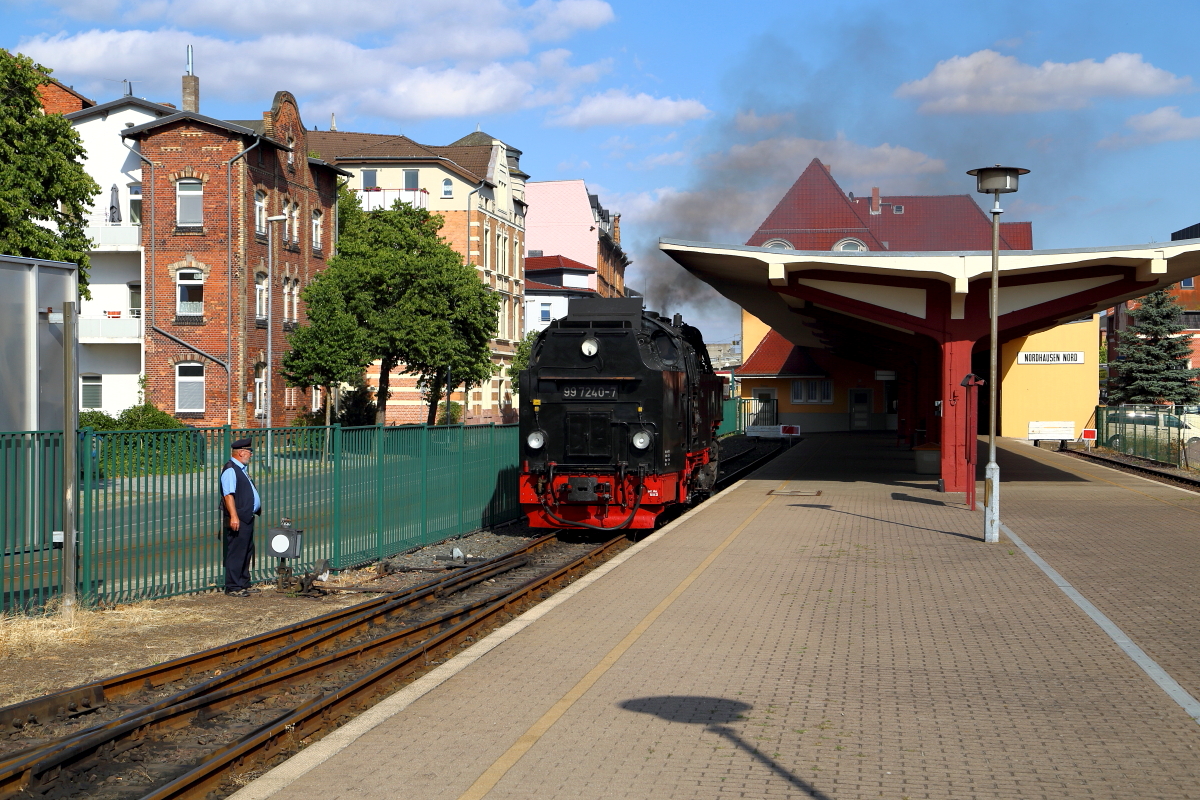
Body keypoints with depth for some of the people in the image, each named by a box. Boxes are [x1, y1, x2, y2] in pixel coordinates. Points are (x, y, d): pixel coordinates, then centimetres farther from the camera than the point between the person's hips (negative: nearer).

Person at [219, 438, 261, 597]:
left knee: (247, 552, 15)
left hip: (248, 518, 11)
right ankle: (233, 588, -2)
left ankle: (244, 584, 24)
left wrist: (257, 509, 22)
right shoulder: (230, 470, -14)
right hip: (238, 520, -11)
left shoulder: (241, 469, 18)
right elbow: (228, 494, -22)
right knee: (236, 553, -7)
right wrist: (233, 516, -28)